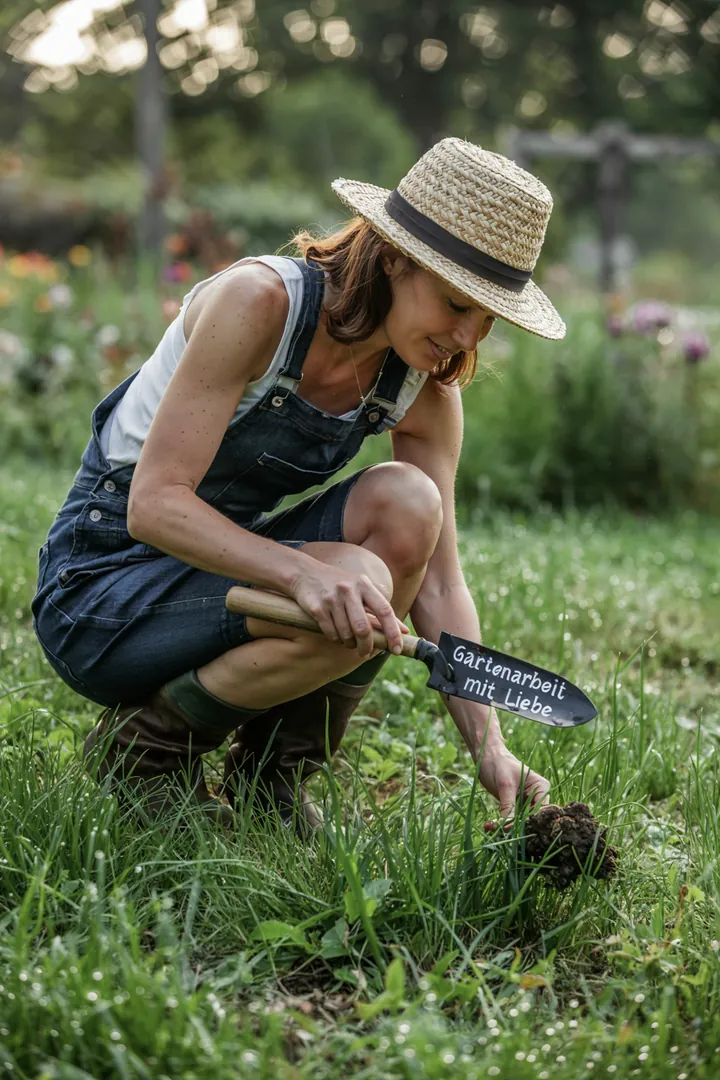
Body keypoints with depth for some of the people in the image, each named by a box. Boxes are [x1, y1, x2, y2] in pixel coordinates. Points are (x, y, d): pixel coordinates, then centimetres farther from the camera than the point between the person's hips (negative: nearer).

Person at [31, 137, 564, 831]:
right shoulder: (259, 300, -24)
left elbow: (438, 583, -6)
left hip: (229, 564, 6)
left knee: (404, 501, -19)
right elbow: (154, 503, -27)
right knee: (348, 598, -29)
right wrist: (302, 571, -42)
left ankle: (272, 772, -3)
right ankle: (146, 742, -4)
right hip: (101, 582, -6)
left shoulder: (425, 390, -5)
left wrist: (488, 748, -18)